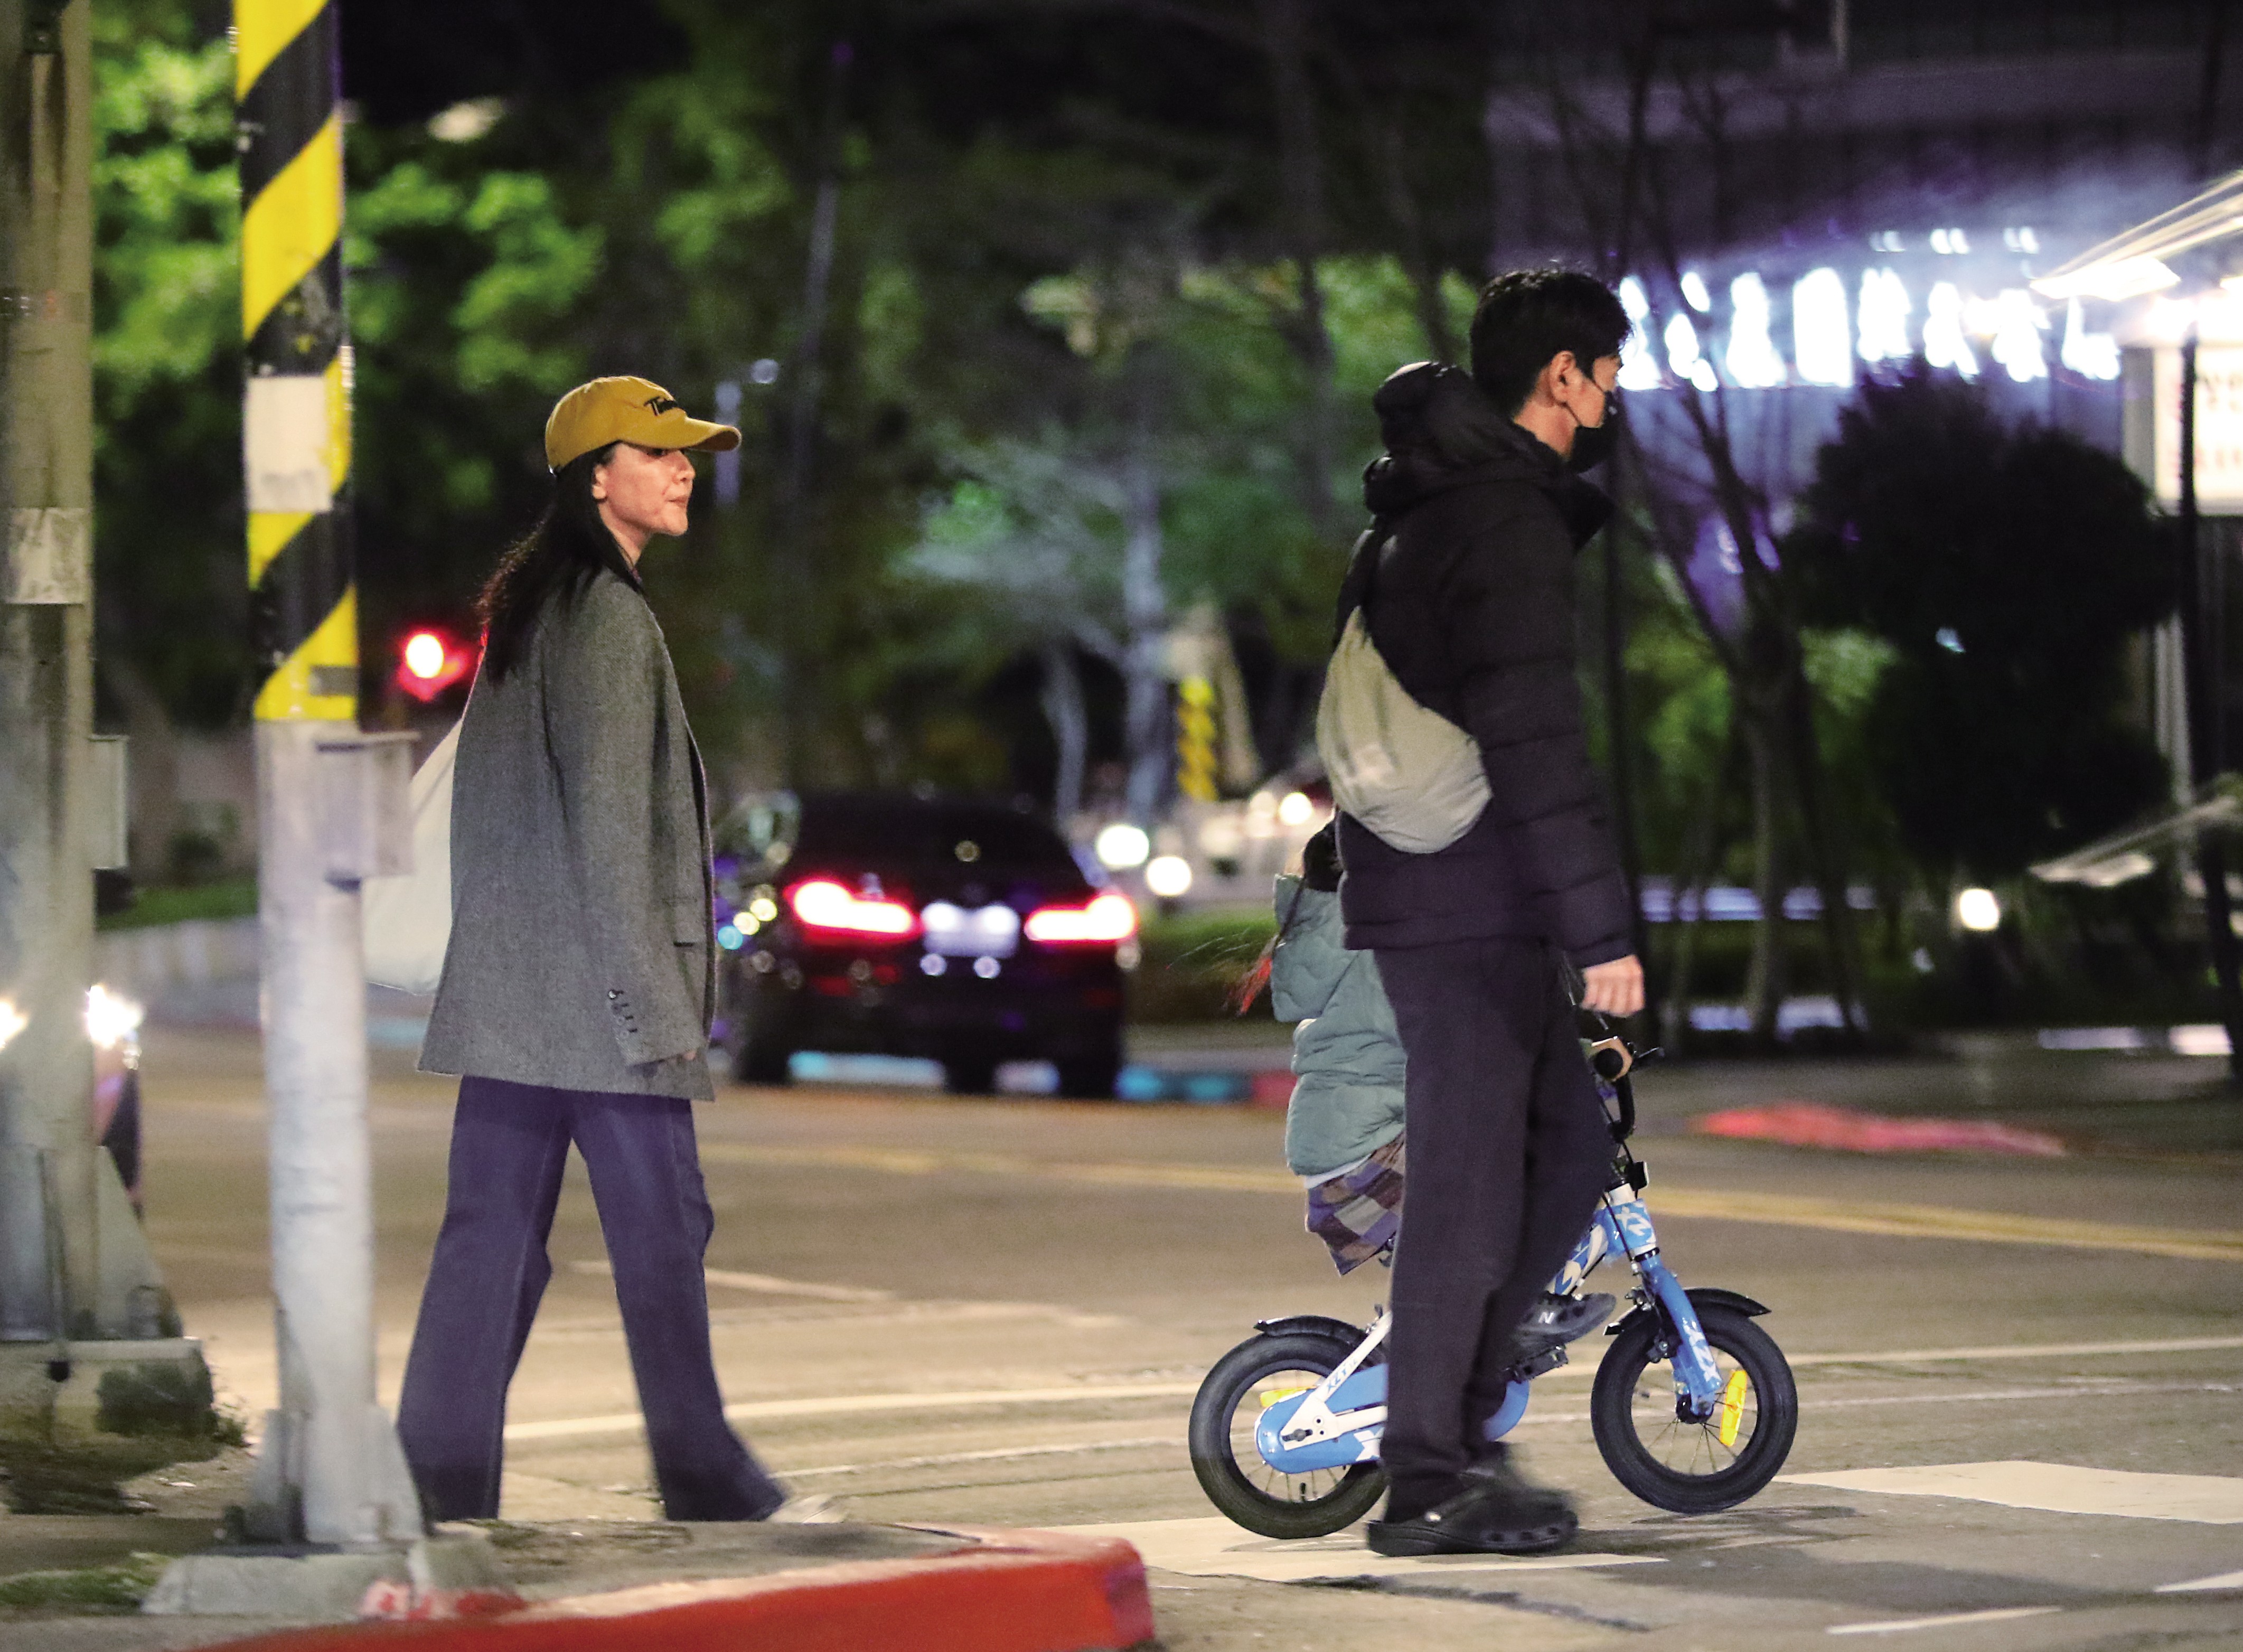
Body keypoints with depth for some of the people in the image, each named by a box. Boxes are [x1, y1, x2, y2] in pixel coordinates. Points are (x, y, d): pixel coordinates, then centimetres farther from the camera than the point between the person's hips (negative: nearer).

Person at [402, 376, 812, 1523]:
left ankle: (440, 1469, 1)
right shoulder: (607, 613, -12)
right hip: (592, 978, -9)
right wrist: (648, 991, -17)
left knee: (493, 1224, 5)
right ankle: (698, 1474, 7)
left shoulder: (524, 610, 17)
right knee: (660, 1225, 0)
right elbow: (607, 813, -17)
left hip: (508, 985, 9)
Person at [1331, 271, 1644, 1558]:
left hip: (1413, 889, 10)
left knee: (1569, 1151, 13)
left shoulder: (1412, 520, 19)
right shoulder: (1510, 522, -14)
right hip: (1471, 908, -10)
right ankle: (1426, 1478, -1)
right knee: (1471, 1186, -5)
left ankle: (1458, 1414, 15)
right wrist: (1602, 925, -21)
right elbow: (1534, 740, -21)